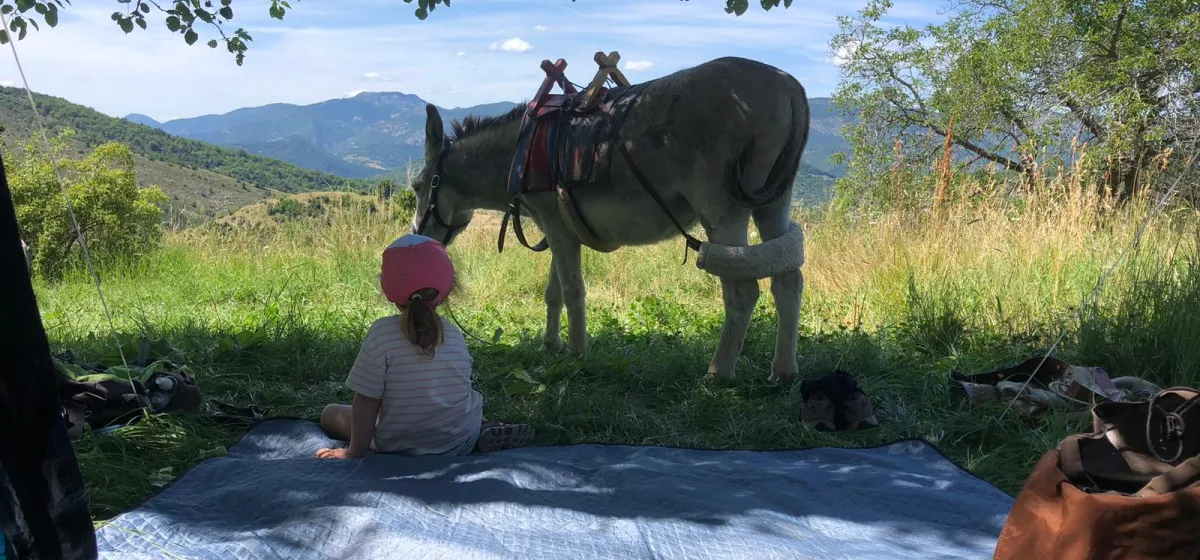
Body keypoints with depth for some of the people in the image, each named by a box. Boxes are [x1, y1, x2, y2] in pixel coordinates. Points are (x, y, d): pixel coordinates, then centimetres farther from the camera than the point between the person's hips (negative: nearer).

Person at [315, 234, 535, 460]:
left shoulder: (381, 334, -18)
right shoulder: (456, 336, -6)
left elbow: (366, 401, -15)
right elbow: (459, 393, 5)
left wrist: (355, 452, -3)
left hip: (401, 446, -4)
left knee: (330, 414, 16)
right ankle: (485, 429, 5)